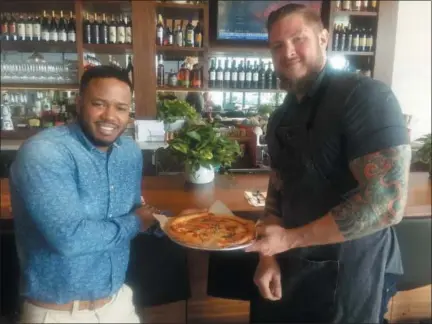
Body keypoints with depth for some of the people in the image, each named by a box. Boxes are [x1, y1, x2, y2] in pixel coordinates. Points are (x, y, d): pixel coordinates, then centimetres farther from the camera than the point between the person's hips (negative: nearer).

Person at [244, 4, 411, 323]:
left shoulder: (366, 96, -18)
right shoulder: (281, 118, 5)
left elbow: (387, 203, -26)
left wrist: (290, 239, -20)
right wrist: (269, 254, -3)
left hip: (347, 276, -6)